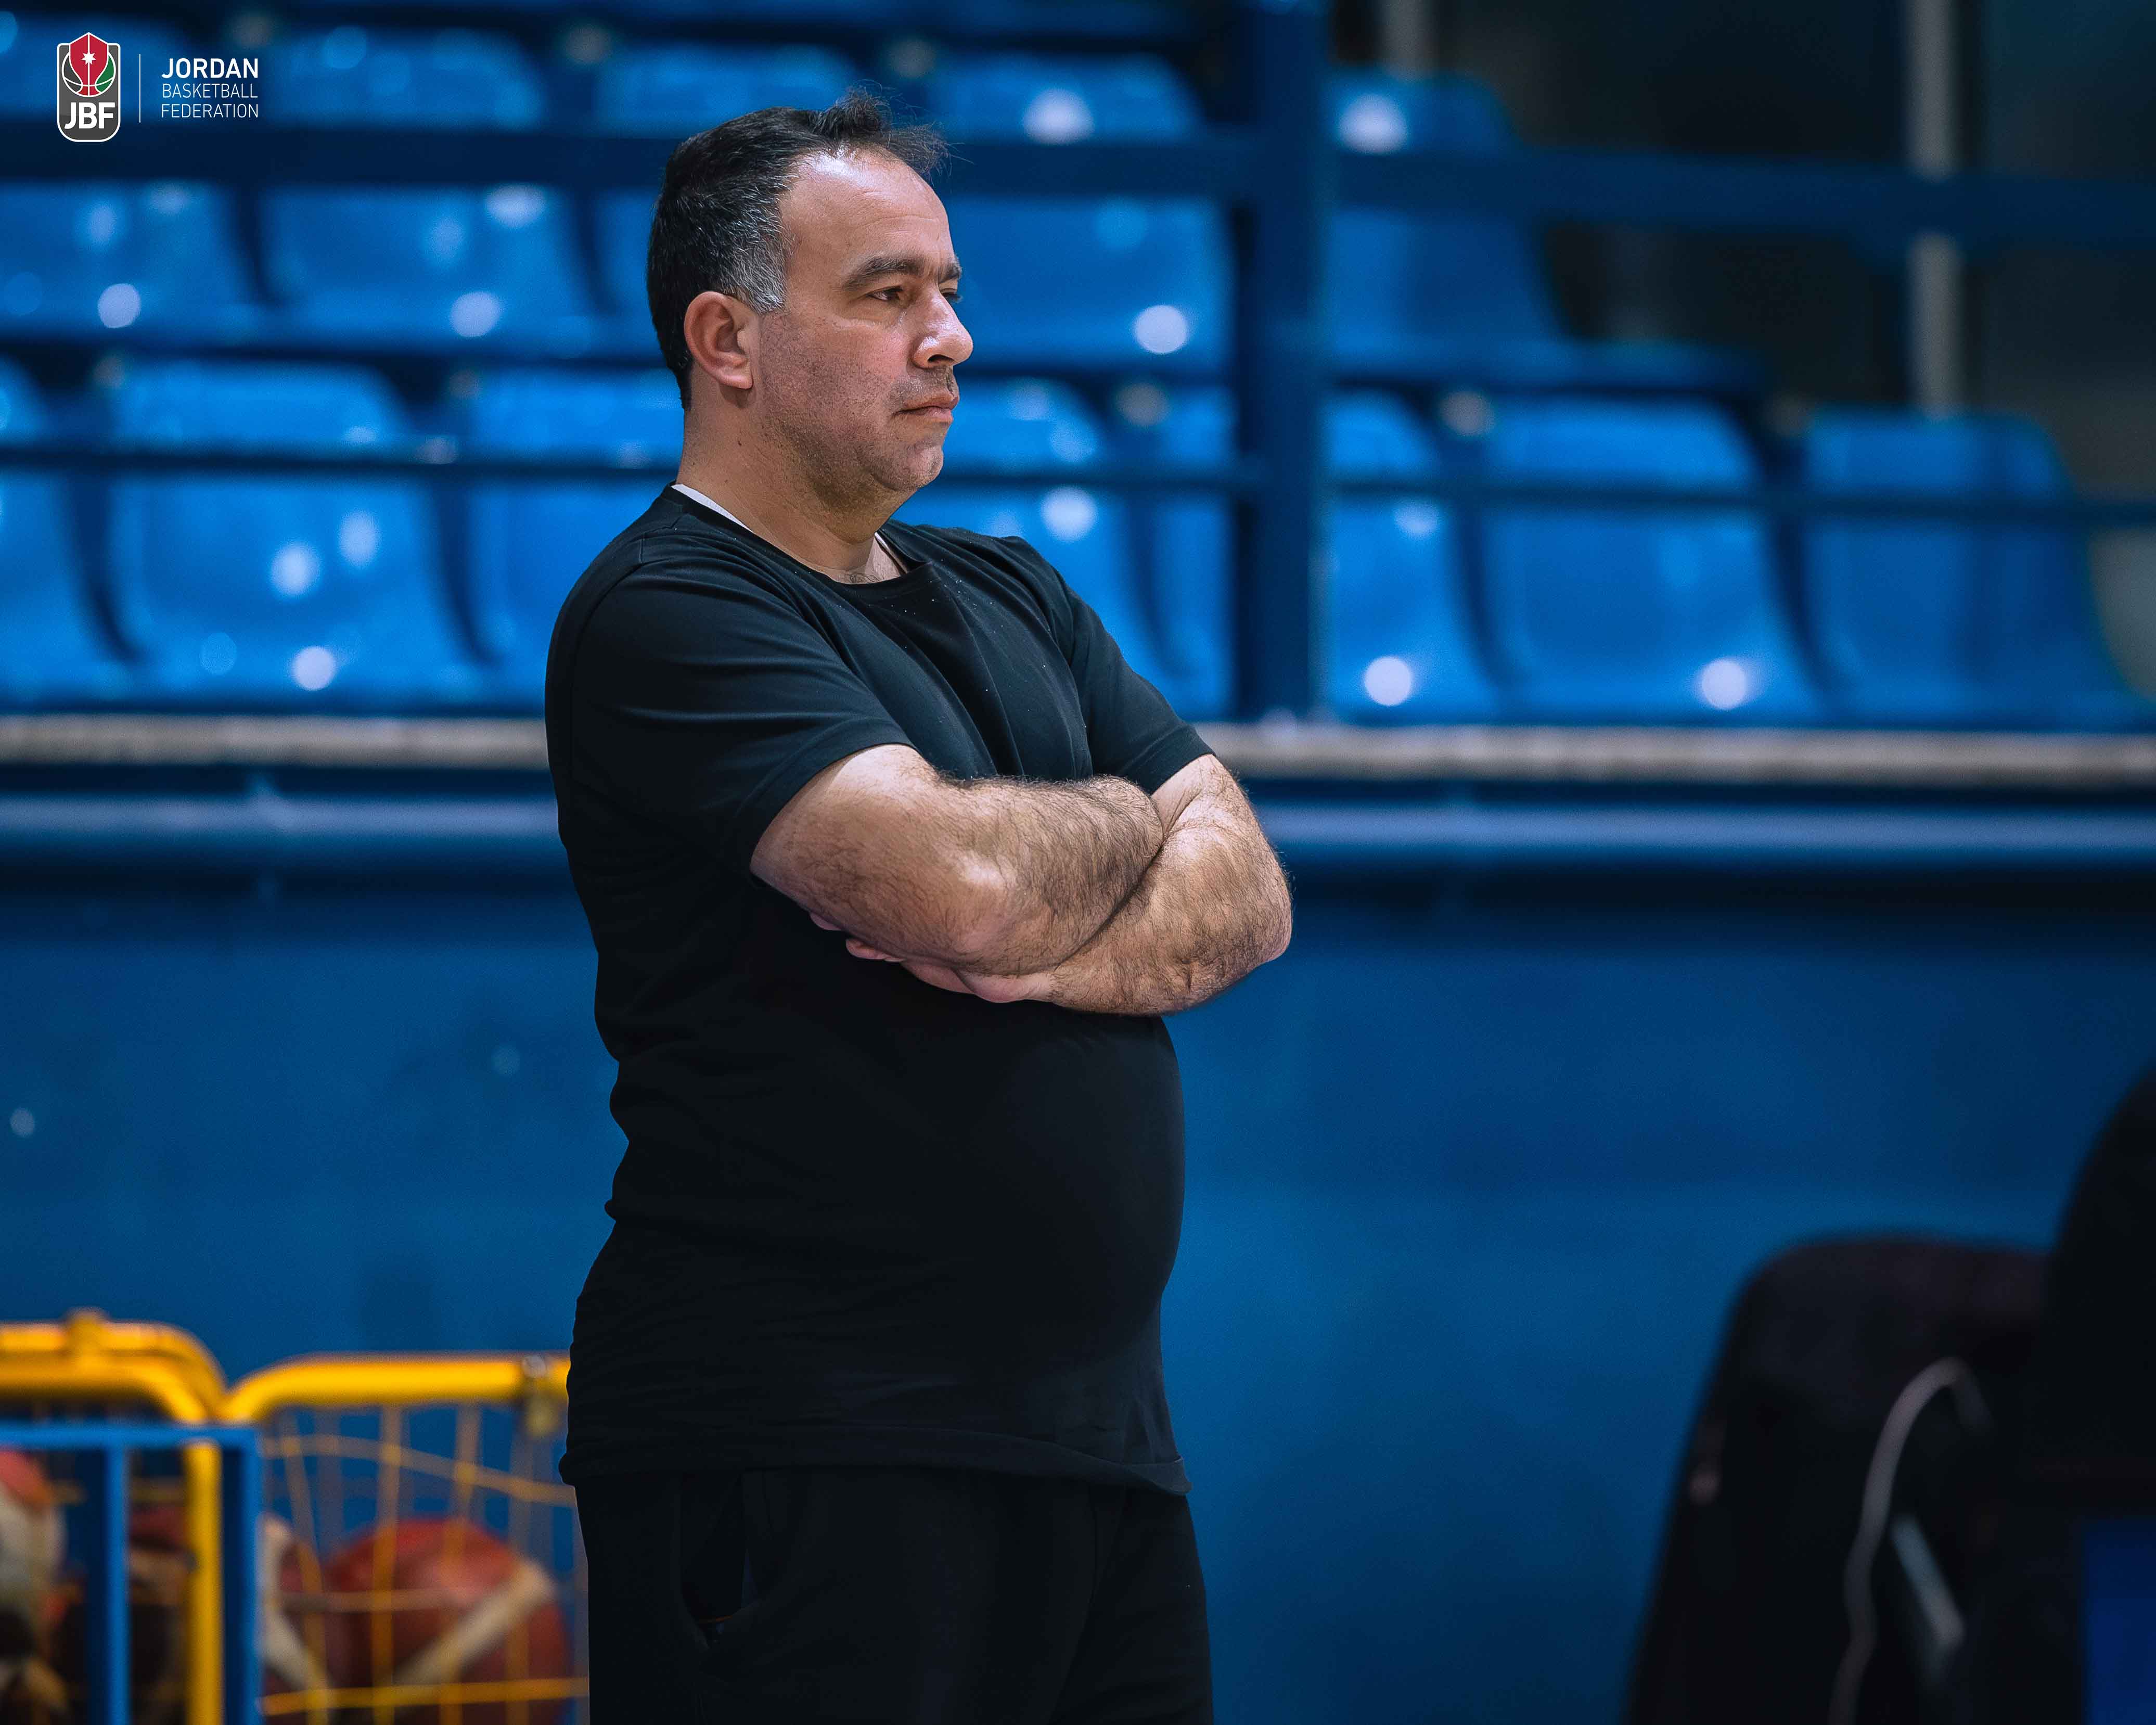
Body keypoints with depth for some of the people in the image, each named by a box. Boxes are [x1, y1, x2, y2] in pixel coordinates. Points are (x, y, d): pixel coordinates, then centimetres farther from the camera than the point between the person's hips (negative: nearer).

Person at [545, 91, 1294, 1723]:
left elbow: (1246, 895, 10)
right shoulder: (669, 616, -7)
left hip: (1099, 1432, 8)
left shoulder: (1014, 599, 20)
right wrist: (1129, 826, 2)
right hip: (803, 1451, -7)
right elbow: (958, 881, -21)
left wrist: (1049, 957, -11)